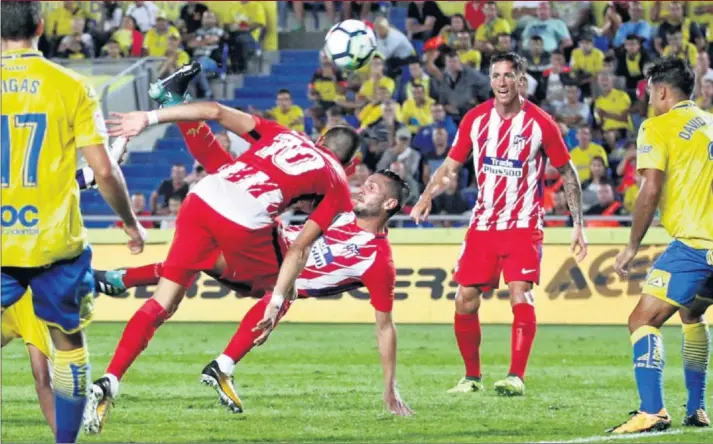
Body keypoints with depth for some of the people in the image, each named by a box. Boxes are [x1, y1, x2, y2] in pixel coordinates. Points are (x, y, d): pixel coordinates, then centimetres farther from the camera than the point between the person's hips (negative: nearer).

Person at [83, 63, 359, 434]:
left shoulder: (284, 135, 29)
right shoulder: (337, 184, 17)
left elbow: (217, 112, 18)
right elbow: (299, 249, 7)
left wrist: (149, 118, 17)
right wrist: (277, 301, 7)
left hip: (201, 200, 4)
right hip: (244, 225, -4)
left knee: (162, 303, 11)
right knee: (282, 290, 25)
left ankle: (108, 385, -2)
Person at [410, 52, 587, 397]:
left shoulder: (539, 123, -8)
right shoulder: (475, 119, 1)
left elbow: (568, 173, 2)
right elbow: (451, 165, 7)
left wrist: (578, 224, -2)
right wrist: (427, 197, -12)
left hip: (523, 225, -4)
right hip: (483, 223, 4)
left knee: (520, 295, -20)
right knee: (465, 301, 1)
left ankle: (516, 377, -19)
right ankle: (472, 376, 16)